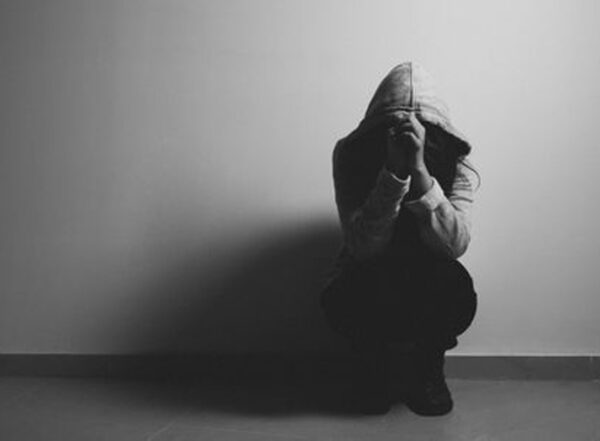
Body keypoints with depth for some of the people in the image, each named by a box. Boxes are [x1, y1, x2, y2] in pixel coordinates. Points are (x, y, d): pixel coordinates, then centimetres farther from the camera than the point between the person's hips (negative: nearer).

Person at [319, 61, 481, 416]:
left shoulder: (456, 162, -17)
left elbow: (454, 245, -32)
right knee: (339, 299, -35)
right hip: (370, 283, 0)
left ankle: (426, 369, 1)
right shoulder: (352, 154, -19)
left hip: (428, 285, 1)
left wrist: (419, 169, -42)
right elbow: (363, 247, -28)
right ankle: (373, 367, 3)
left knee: (457, 288, -34)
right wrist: (394, 171, -40)